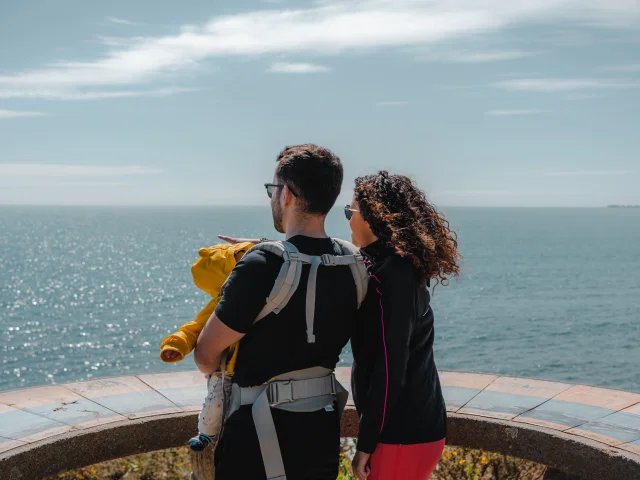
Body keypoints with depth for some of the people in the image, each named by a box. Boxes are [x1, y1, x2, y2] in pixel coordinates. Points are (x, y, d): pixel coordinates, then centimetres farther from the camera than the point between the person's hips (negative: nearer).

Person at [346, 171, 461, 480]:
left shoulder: (390, 274, -19)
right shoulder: (402, 267, 11)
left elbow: (389, 369, -21)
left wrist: (366, 443, -15)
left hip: (403, 432, -9)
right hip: (413, 423, 9)